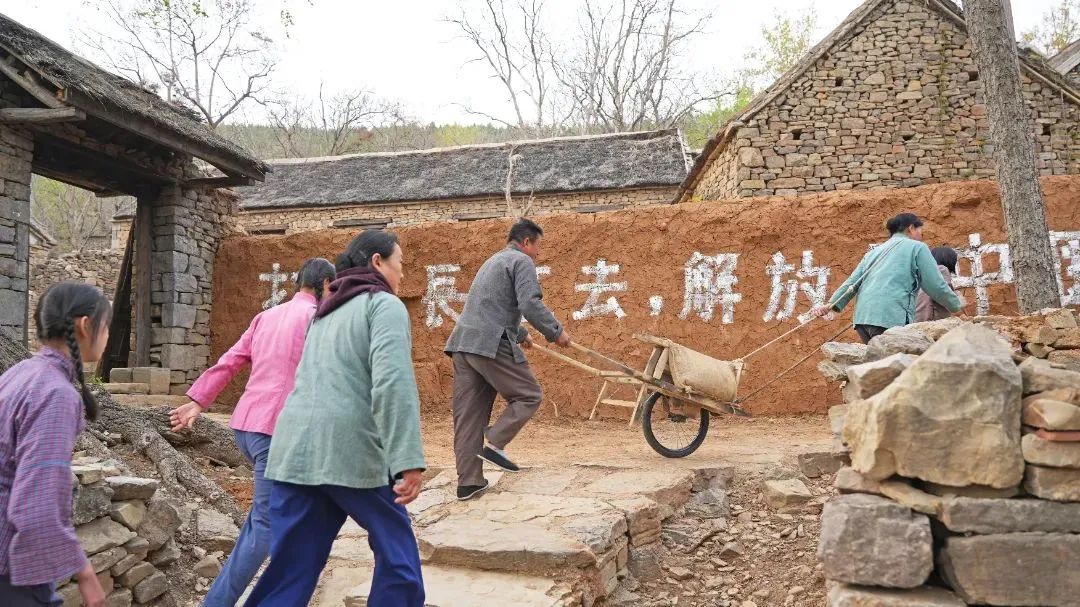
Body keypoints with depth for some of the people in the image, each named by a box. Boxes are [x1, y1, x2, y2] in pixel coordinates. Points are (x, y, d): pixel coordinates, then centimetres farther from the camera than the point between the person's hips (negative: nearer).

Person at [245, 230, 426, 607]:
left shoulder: (325, 311, 24)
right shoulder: (385, 305, -1)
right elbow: (392, 382, -16)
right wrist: (408, 460, -22)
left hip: (294, 451, 7)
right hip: (351, 451, -7)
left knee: (290, 569, 8)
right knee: (396, 549, 12)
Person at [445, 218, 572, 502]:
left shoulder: (495, 261, 29)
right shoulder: (522, 261, 0)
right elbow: (530, 305, -15)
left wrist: (519, 333, 48)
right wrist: (556, 332, -5)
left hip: (463, 343, 9)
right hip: (491, 344, -9)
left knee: (468, 415, 7)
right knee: (529, 395, 5)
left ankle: (468, 482, 8)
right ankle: (494, 443, -7)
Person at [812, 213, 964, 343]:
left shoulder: (875, 251, 27)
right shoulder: (917, 247, 9)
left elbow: (853, 282, 18)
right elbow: (936, 286, 6)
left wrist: (832, 305, 14)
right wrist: (957, 305, 20)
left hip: (862, 318, 7)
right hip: (890, 318, -7)